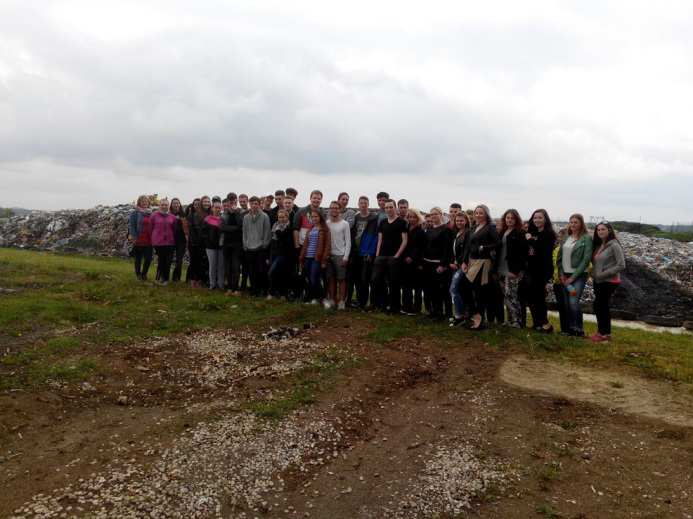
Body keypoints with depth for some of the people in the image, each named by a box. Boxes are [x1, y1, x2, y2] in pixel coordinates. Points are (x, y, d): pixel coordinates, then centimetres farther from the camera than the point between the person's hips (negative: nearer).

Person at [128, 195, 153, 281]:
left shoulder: (150, 214, 11)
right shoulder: (135, 213, -1)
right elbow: (131, 225, -7)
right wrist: (133, 237, -16)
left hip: (148, 241, 3)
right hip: (138, 240, -3)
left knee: (148, 258, 0)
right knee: (138, 258, 8)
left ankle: (144, 274, 20)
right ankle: (138, 274, 24)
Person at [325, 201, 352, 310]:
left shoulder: (344, 224, -1)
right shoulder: (326, 223, 7)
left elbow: (348, 242, -3)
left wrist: (345, 257, -10)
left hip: (340, 255, -3)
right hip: (329, 255, 3)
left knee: (341, 279, 0)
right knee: (331, 279, 6)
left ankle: (341, 301, 6)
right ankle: (331, 300, 14)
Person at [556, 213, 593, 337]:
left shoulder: (586, 238, -5)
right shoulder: (566, 237, 11)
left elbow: (586, 259, -11)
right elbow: (559, 256, 12)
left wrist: (573, 277, -12)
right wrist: (561, 274, 1)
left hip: (578, 275, -5)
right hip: (565, 275, 5)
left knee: (574, 302, -14)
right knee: (566, 303, 4)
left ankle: (579, 330, 0)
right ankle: (570, 328, 15)